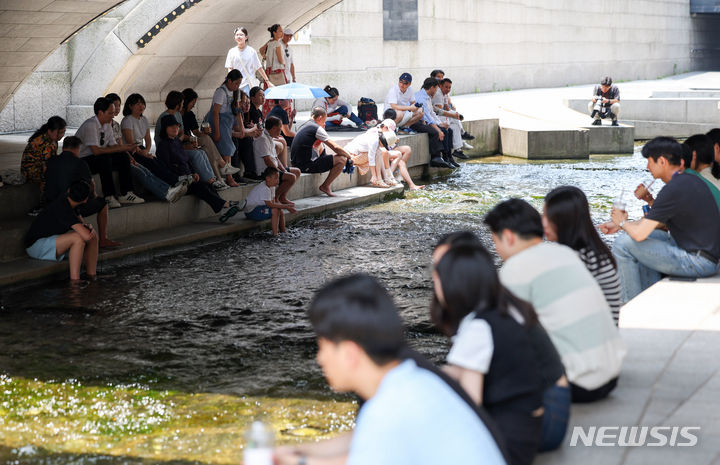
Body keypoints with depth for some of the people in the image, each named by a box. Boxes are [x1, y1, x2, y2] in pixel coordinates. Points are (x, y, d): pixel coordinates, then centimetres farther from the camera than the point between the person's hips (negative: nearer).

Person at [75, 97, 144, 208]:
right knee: (105, 158, -34)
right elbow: (96, 150, -27)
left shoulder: (107, 126, 7)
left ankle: (126, 194, -8)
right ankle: (109, 197, -31)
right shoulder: (90, 125, -21)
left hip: (101, 160, 9)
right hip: (82, 161, -9)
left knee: (124, 157, -8)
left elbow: (113, 146, 9)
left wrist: (127, 147, -13)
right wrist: (121, 148, -24)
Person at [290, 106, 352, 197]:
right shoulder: (317, 128, -10)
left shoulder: (306, 126, 17)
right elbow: (335, 147, -10)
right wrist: (349, 156, 2)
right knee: (342, 159, -11)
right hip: (307, 166, -10)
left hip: (297, 164, 10)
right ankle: (325, 186, 2)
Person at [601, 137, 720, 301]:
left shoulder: (673, 190, -19)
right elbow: (657, 220, 22)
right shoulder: (691, 179, 11)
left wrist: (622, 222, 3)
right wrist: (618, 226, 17)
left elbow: (639, 234, -20)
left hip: (698, 263, -10)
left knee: (623, 243, -9)